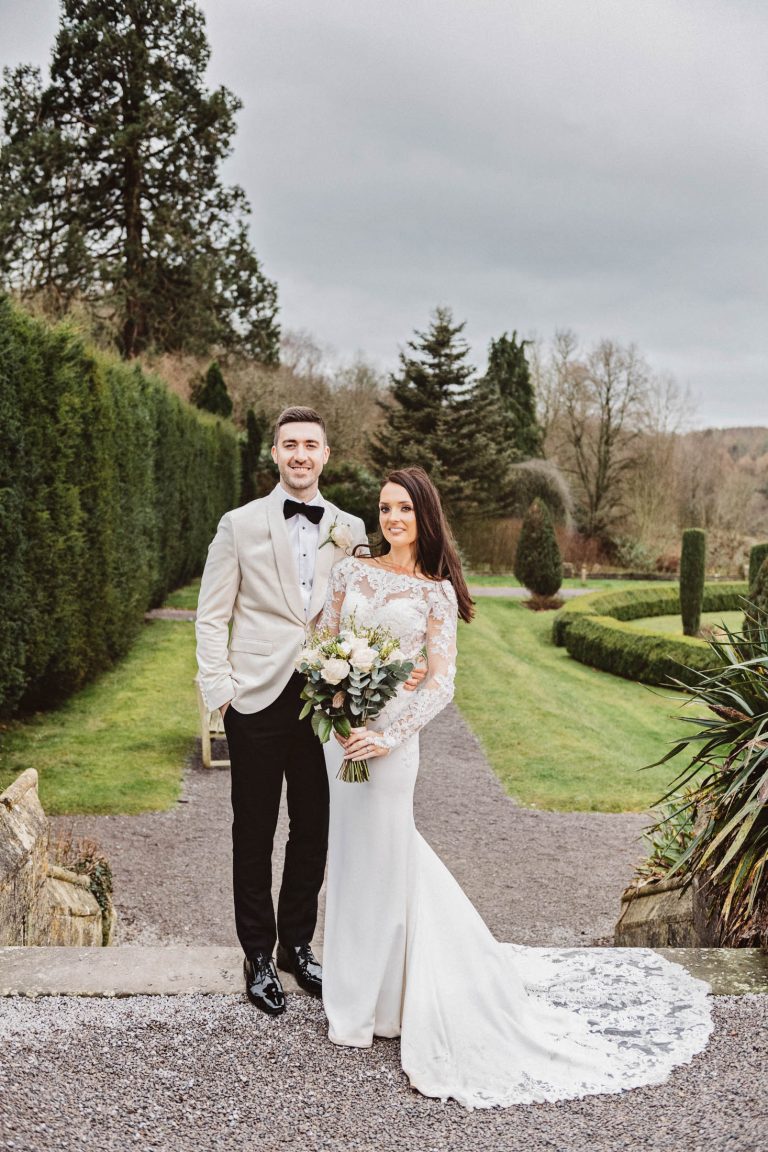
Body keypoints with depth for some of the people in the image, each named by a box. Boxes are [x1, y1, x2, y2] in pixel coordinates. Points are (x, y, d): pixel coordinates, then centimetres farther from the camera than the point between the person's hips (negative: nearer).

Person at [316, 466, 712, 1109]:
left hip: (390, 734, -4)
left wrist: (389, 736, -19)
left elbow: (441, 683, -9)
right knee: (356, 848, 14)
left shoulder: (436, 591, -5)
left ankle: (372, 995, 22)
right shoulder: (352, 570, 5)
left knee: (380, 853, 3)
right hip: (341, 726, 4)